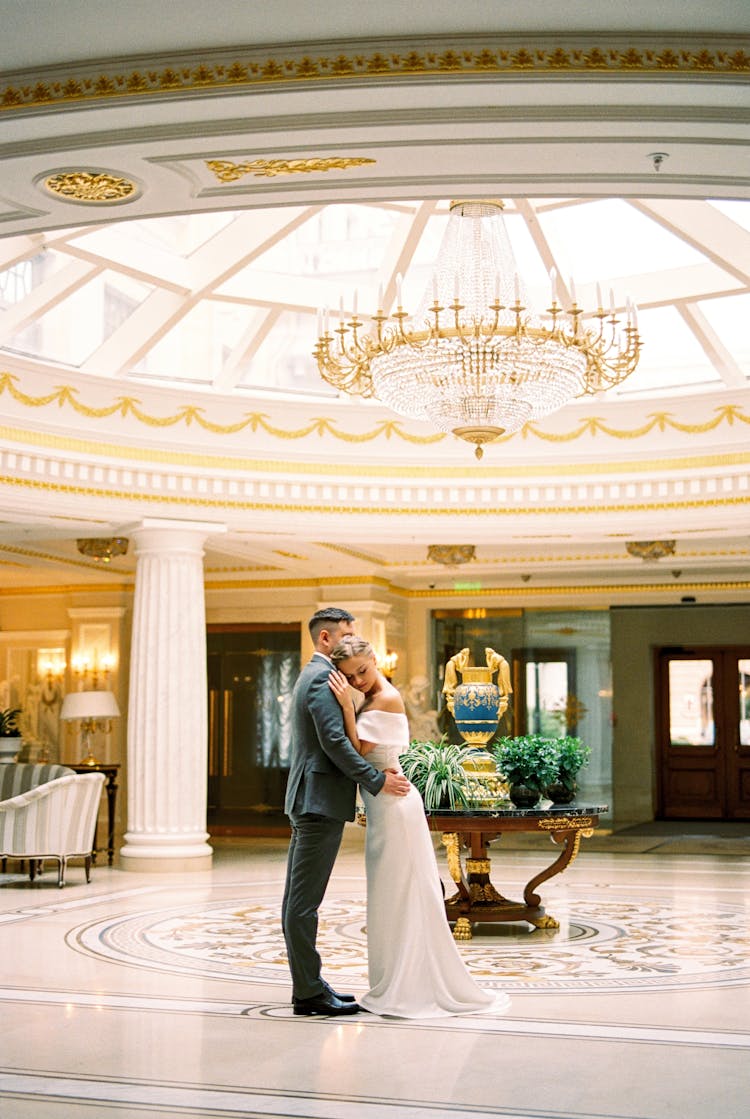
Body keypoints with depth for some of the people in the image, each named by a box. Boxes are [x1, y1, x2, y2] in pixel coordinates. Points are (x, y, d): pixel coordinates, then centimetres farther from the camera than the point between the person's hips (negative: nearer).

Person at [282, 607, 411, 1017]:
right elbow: (334, 741, -22)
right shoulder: (322, 678, -13)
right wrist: (378, 781, -17)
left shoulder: (312, 676, 20)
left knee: (298, 899, 11)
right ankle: (309, 993, -4)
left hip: (307, 800, 11)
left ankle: (307, 984, 18)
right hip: (320, 801, -11)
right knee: (305, 901, -7)